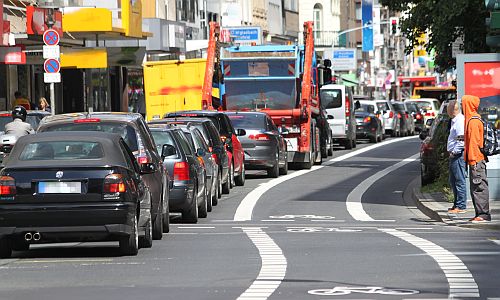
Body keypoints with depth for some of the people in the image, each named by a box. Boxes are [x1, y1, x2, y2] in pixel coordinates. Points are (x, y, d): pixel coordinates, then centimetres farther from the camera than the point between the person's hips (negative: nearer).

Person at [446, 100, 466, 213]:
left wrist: (454, 152, -17)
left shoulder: (460, 121, -15)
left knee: (459, 181, -8)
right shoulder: (455, 120, 17)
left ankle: (461, 206, -7)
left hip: (458, 155, -11)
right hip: (454, 155, 11)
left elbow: (461, 140, -22)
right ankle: (457, 204, 22)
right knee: (453, 181, 15)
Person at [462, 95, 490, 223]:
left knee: (479, 187, -9)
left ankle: (483, 214, -9)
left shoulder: (473, 121, -14)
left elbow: (474, 142, -18)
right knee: (475, 188, 12)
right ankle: (481, 214, 14)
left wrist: (473, 159, -19)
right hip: (476, 160, 10)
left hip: (476, 160, -10)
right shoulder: (472, 119, 17)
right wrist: (469, 158, 23)